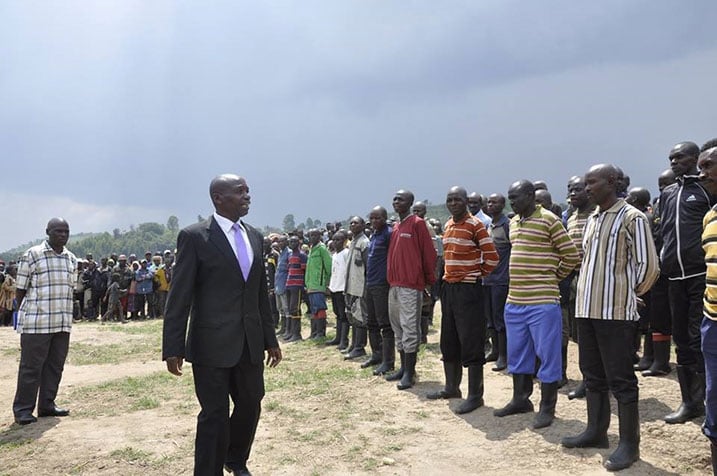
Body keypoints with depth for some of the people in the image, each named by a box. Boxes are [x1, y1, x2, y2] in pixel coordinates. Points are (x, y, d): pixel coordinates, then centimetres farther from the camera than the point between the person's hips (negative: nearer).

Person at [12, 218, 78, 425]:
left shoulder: (71, 259, 11)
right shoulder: (32, 255, -6)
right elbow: (20, 289, -2)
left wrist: (65, 314, 14)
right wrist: (25, 314, -1)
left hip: (63, 323, 6)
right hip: (36, 323, -6)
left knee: (55, 366, 11)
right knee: (31, 367, 1)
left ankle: (47, 404, 23)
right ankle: (23, 409, 12)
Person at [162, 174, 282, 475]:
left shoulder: (254, 236, 10)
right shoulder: (194, 236, -8)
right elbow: (179, 297, -9)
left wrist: (270, 339, 13)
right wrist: (173, 348, -12)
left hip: (251, 343, 6)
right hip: (212, 344, -6)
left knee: (251, 406, 17)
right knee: (214, 414, 5)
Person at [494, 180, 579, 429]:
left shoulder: (549, 220, -10)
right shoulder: (513, 222, 13)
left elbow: (571, 255, -8)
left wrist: (554, 277, 3)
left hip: (543, 302, -8)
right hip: (514, 301, 8)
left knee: (547, 355, 3)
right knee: (517, 353, 16)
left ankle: (547, 408, 14)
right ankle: (520, 399, 31)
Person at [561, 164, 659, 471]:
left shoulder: (631, 218, -9)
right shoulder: (592, 219, 15)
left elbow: (647, 265, -10)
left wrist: (629, 293, 1)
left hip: (616, 312, -8)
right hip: (586, 308, 8)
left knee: (621, 379, -1)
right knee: (593, 375, 16)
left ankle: (629, 444, 10)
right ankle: (596, 432, 28)